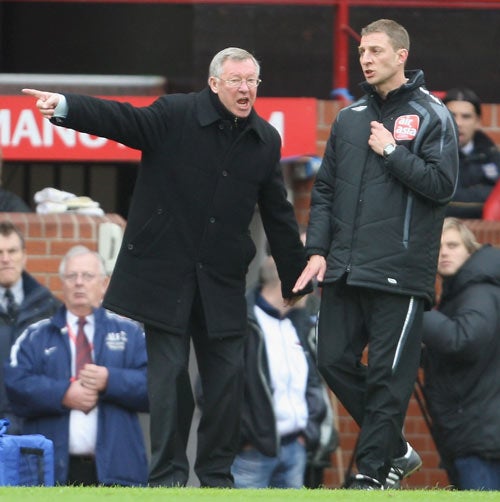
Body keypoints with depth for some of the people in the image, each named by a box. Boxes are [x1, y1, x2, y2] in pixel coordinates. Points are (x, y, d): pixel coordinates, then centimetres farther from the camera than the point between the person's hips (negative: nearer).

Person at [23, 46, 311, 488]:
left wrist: (296, 279, 16)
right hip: (166, 271, -3)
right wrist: (65, 107, -39)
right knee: (168, 373, -2)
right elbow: (122, 120, -20)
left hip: (222, 279, 3)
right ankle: (167, 476, 4)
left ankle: (217, 472, 14)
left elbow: (278, 215, 13)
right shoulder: (176, 115, -6)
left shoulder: (266, 140, 6)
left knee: (226, 375, 3)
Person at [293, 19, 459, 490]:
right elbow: (324, 189, 15)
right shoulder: (349, 118, 13)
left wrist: (391, 151, -11)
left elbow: (442, 184, -11)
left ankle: (372, 471, 4)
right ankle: (395, 450, 21)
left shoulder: (430, 115, -2)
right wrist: (317, 250, 6)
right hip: (343, 270, 6)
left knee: (388, 375, -3)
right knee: (335, 361, 7)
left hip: (397, 272, -6)